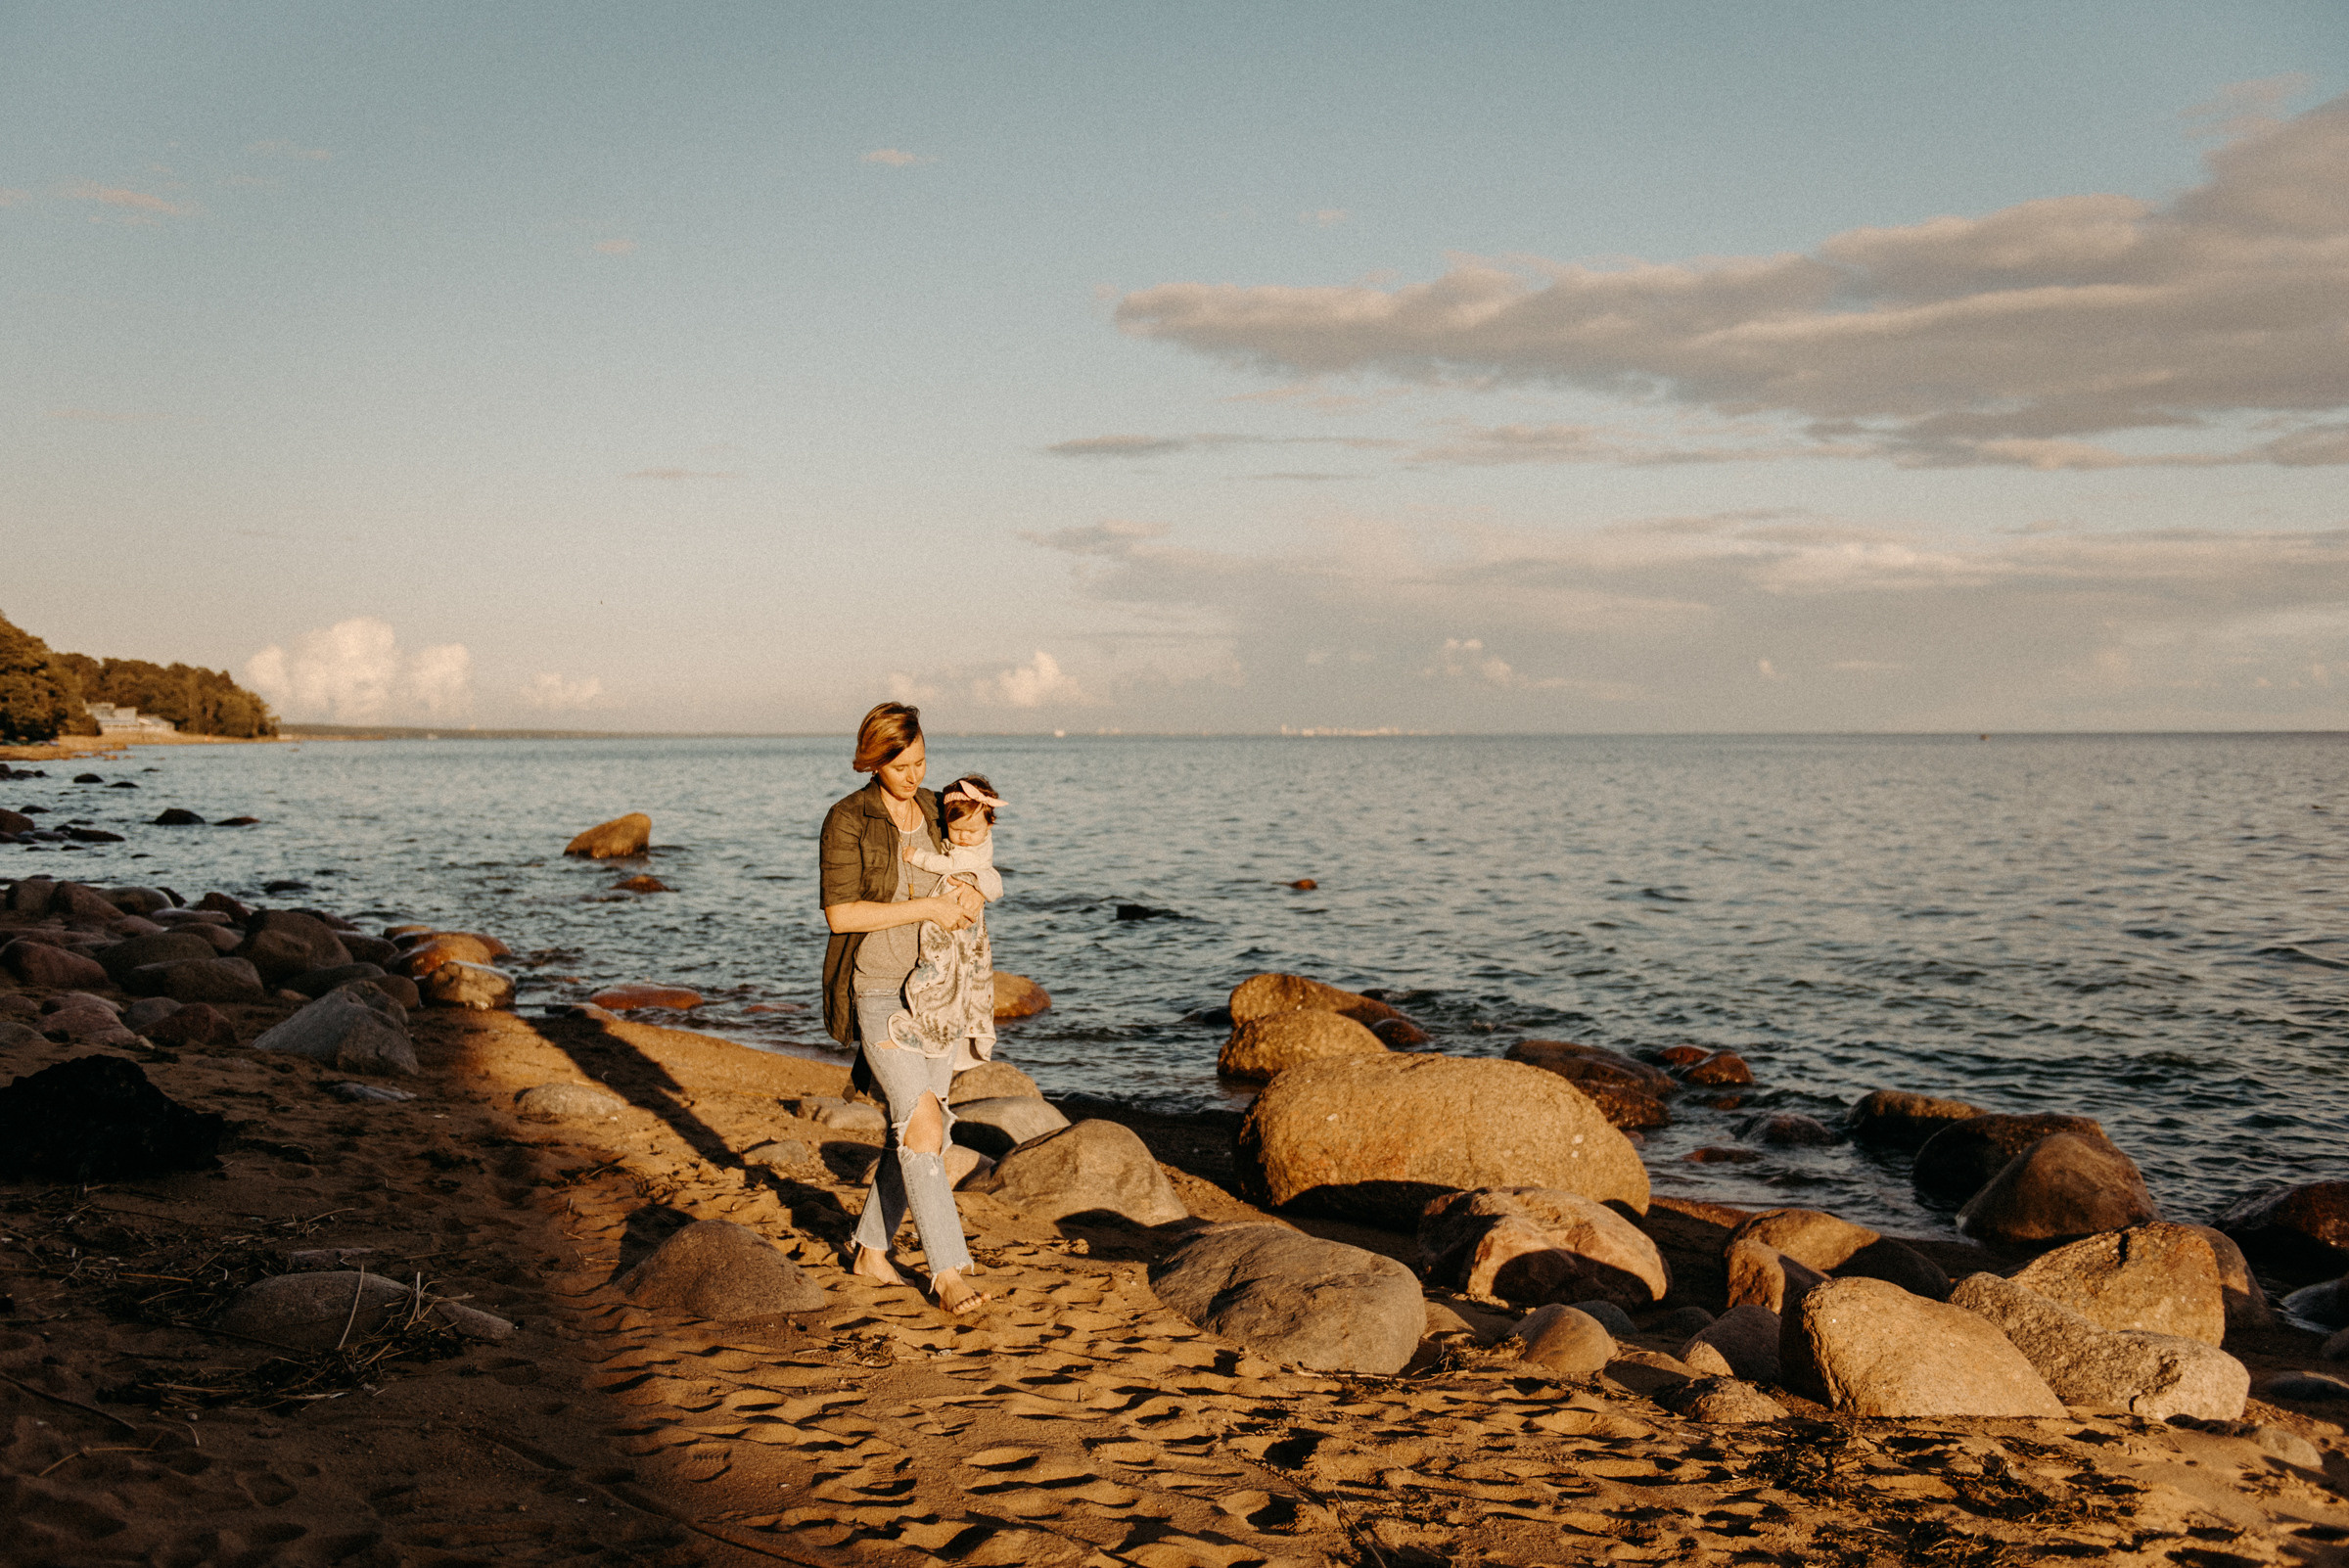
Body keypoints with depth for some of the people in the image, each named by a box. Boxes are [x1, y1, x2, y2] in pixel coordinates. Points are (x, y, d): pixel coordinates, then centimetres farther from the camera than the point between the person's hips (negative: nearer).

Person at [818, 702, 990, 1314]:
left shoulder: (936, 811, 6)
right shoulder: (847, 821, -12)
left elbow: (960, 884, 14)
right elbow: (839, 914, -19)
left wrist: (969, 894, -11)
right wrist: (926, 909, -23)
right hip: (877, 992, -6)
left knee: (915, 1127, 10)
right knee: (924, 1123, -16)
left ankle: (872, 1250, 26)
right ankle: (947, 1270, -13)